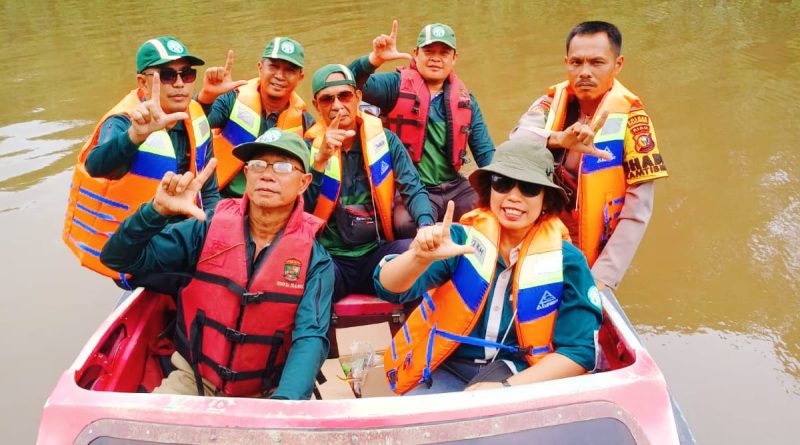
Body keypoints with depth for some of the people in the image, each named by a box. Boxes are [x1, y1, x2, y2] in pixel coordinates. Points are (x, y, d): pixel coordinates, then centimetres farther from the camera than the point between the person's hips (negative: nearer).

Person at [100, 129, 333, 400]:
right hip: (192, 380, 1)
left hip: (266, 394, -1)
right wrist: (157, 211, -23)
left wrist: (284, 403, -36)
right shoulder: (208, 227, -4)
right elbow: (119, 259, -4)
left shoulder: (315, 260, -8)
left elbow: (310, 338, -18)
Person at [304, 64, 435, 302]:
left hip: (377, 255, 2)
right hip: (329, 259, -2)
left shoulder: (385, 140, 5)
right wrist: (320, 159, -22)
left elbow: (414, 190, 0)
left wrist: (426, 226, -21)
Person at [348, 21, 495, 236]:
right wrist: (374, 60, -37)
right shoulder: (397, 85, -3)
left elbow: (485, 152, 12)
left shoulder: (465, 99, 11)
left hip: (454, 187, 5)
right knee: (406, 223, -34)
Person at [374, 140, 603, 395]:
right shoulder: (463, 239, -3)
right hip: (449, 369, 2)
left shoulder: (566, 261, -3)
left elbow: (579, 350, -5)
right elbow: (390, 289, -13)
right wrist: (420, 257, -36)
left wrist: (508, 386, -19)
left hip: (522, 375, -1)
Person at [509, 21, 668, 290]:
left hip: (592, 260, -3)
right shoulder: (550, 103, -2)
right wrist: (559, 139, -42)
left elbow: (638, 212, -15)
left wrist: (602, 277, -20)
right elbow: (518, 139, -23)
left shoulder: (630, 118, -13)